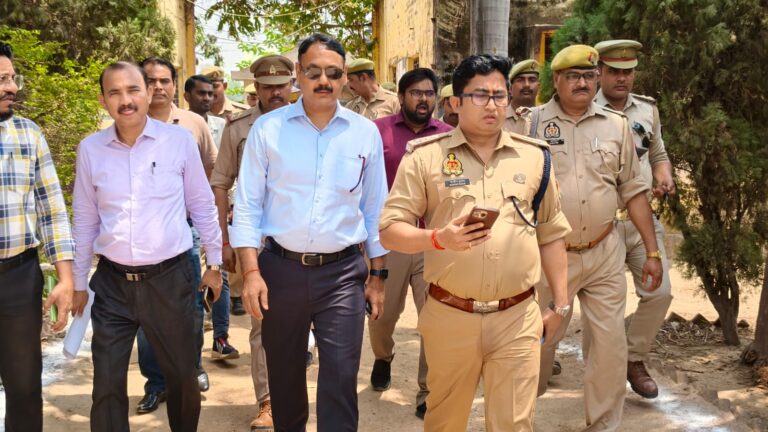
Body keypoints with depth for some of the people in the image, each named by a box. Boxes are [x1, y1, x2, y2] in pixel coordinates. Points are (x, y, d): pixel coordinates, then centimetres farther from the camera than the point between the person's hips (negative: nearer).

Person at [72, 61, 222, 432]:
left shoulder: (180, 141, -5)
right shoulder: (90, 149, 0)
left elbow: (202, 205, 4)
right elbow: (84, 219, 8)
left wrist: (214, 262, 9)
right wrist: (78, 281, 11)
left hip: (170, 278, -1)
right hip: (112, 282, 1)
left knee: (182, 375, 14)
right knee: (107, 384, 8)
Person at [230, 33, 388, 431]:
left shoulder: (365, 133, 2)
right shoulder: (267, 128, -1)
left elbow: (374, 210, 8)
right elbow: (247, 205, -1)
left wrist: (377, 275, 7)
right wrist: (251, 271, -9)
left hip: (343, 273, 0)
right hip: (281, 269, 1)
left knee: (340, 380, 0)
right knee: (283, 375, 16)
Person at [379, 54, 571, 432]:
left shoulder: (534, 156, 6)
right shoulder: (425, 155, -3)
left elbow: (551, 233, 13)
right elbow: (389, 231, -6)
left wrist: (559, 303, 12)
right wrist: (438, 238, -24)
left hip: (517, 317, 1)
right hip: (449, 317, -1)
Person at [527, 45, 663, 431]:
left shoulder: (616, 125, 4)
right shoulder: (533, 122, -3)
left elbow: (633, 191, 7)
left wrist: (652, 251, 5)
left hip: (605, 254, 2)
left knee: (611, 342, 5)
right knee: (541, 339, 10)